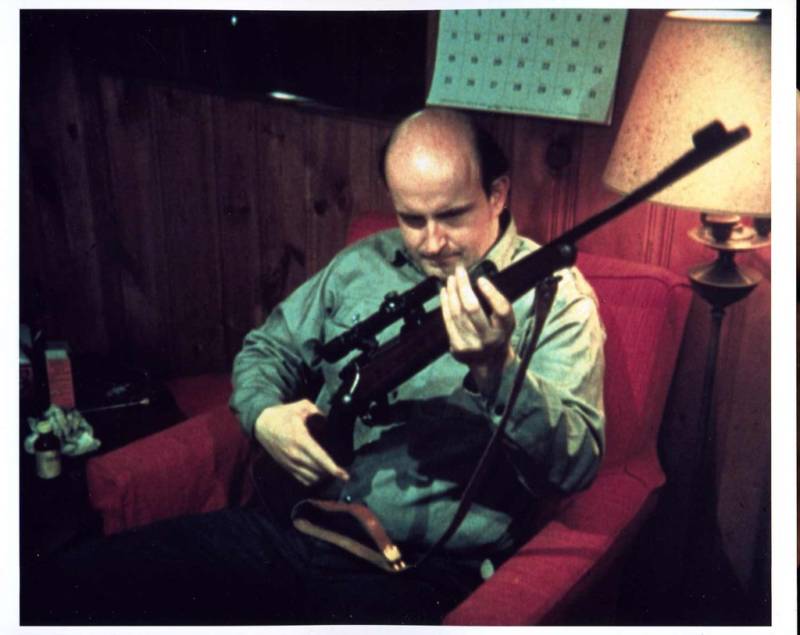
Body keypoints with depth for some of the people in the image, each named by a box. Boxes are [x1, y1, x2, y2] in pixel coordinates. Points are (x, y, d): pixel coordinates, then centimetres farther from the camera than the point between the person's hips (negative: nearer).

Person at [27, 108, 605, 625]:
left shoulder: (555, 295, -4)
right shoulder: (361, 266, 12)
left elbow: (577, 465, -13)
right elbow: (267, 348, 21)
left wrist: (497, 369, -32)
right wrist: (264, 416, -2)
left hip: (422, 566, -4)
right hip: (294, 527, 5)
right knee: (79, 582, -10)